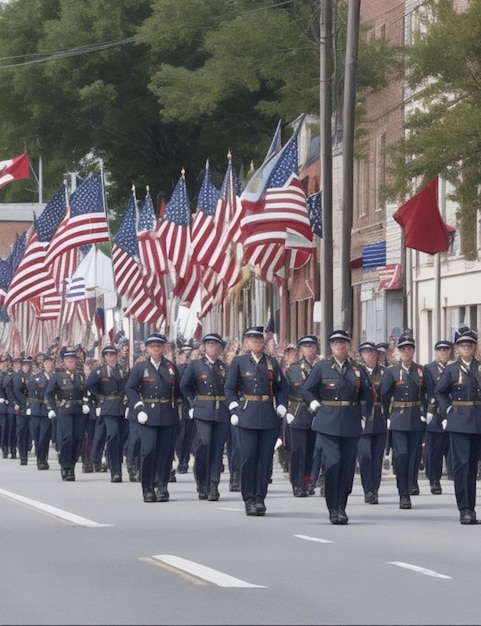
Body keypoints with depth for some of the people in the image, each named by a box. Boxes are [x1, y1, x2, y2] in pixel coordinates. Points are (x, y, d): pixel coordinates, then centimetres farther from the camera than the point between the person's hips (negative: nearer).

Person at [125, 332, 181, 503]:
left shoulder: (171, 367, 10)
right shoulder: (140, 367, 3)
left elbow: (178, 389, 18)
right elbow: (129, 388, 1)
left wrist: (176, 405, 10)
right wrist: (138, 407, -8)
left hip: (168, 416, 2)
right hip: (149, 415, -2)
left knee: (166, 450, 1)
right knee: (148, 449, -8)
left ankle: (162, 486, 8)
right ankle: (148, 488, -4)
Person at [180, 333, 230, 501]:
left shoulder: (226, 367, 11)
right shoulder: (195, 365, 6)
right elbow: (184, 386, 12)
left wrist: (230, 404, 5)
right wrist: (193, 402, 5)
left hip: (222, 413, 2)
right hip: (203, 412, -2)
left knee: (217, 448, -1)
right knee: (203, 444, -14)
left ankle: (213, 486, 1)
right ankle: (202, 484, -2)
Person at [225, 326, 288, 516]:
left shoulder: (272, 362, 10)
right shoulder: (239, 362, 4)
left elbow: (283, 387, 15)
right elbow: (230, 388, 4)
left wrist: (281, 406, 1)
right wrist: (234, 409, -6)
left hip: (269, 416, 2)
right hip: (247, 416, -2)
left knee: (266, 457, 0)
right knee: (248, 456, -5)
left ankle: (260, 497, 5)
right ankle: (249, 499, 0)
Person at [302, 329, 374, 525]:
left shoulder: (357, 370, 9)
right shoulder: (321, 368, 4)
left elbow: (368, 396, 15)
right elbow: (306, 390, 8)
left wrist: (363, 417, 8)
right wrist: (317, 407, -1)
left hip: (351, 424, 2)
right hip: (328, 422, -2)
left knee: (348, 465, 2)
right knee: (332, 463, -11)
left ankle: (342, 507, 10)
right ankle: (333, 509, -6)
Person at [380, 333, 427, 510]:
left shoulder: (421, 371, 7)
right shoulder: (391, 371, 1)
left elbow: (426, 394, 10)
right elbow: (384, 396, 2)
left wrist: (424, 413, 1)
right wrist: (387, 416, -2)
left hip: (416, 420, 2)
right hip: (398, 420, -2)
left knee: (414, 455, 2)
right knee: (401, 454, -10)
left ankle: (408, 490, 11)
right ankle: (403, 493, -6)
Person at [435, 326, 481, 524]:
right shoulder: (451, 370, 2)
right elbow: (439, 392, 9)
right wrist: (448, 409, 0)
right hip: (459, 421, -3)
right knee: (461, 463, -9)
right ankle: (464, 509, -9)